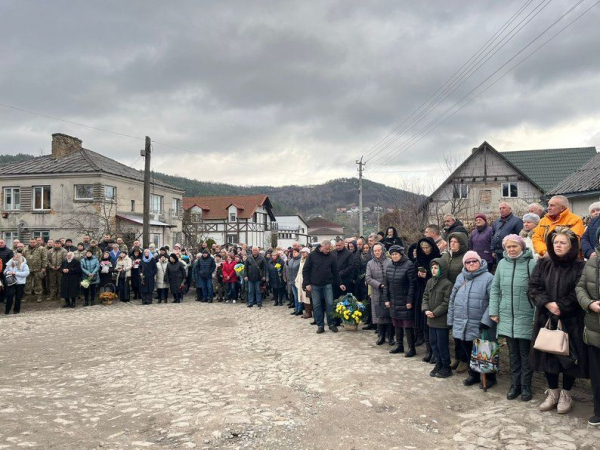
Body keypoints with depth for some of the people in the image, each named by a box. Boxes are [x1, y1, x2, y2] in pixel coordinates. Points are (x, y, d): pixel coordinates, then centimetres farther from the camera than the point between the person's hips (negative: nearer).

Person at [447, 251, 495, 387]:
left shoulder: (488, 278, -9)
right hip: (461, 325, 6)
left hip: (479, 327, -6)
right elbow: (453, 299, 15)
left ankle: (489, 377, 25)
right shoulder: (460, 277, 12)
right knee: (466, 352, 15)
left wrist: (486, 320, -21)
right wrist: (451, 319, 12)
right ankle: (473, 374, 33)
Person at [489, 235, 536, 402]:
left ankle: (526, 387, 20)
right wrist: (494, 311, 3)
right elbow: (495, 289, 8)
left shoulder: (531, 264, -9)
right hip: (507, 317, 4)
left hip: (526, 318, -3)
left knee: (525, 354, 8)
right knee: (513, 353, 14)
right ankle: (515, 385, 25)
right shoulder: (502, 264, 3)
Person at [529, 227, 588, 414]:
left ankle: (566, 394, 22)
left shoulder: (580, 267, -5)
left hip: (570, 321, -3)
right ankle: (552, 392, 24)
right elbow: (533, 288, -1)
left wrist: (561, 307, -19)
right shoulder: (543, 264, 6)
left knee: (568, 357, 3)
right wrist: (547, 303, -16)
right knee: (547, 355, 8)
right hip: (546, 319, 3)